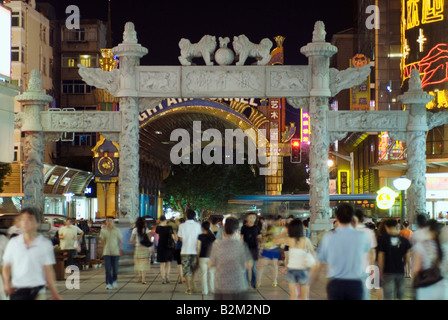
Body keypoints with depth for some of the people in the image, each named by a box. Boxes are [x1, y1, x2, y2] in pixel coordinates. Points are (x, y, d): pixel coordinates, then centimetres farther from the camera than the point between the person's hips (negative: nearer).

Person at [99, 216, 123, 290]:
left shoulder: (117, 230, 4)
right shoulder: (103, 230, 5)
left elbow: (120, 240, 8)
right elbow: (101, 240, 11)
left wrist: (121, 249, 0)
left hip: (115, 251, 0)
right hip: (107, 252, 0)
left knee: (115, 268, 4)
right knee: (108, 269, -6)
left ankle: (114, 281, 27)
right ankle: (108, 284, -4)